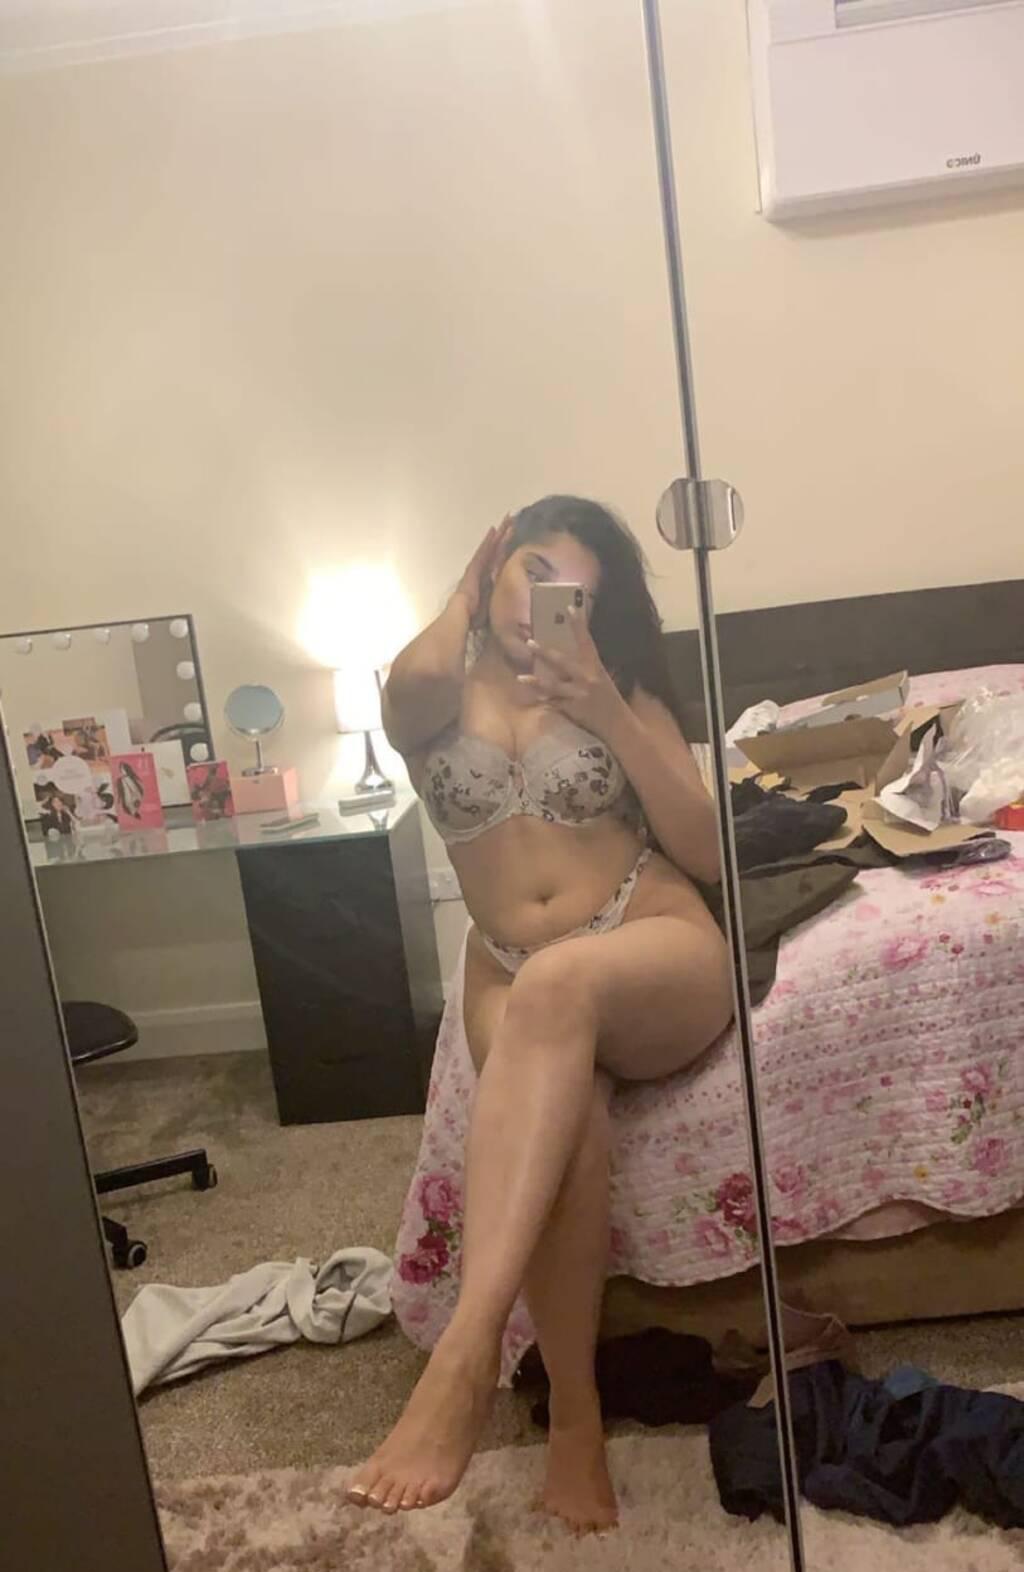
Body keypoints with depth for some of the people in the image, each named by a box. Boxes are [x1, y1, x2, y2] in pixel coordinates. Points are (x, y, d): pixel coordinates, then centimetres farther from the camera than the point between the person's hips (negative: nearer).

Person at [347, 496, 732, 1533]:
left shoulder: (621, 689, 11)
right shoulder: (439, 695, 10)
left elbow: (707, 853, 1)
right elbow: (415, 682, -19)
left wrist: (608, 714, -9)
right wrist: (467, 595, 3)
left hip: (661, 958, -1)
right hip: (512, 982, 1)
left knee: (555, 987, -37)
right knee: (561, 1117, -34)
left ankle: (466, 1356, -43)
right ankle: (574, 1415, -18)